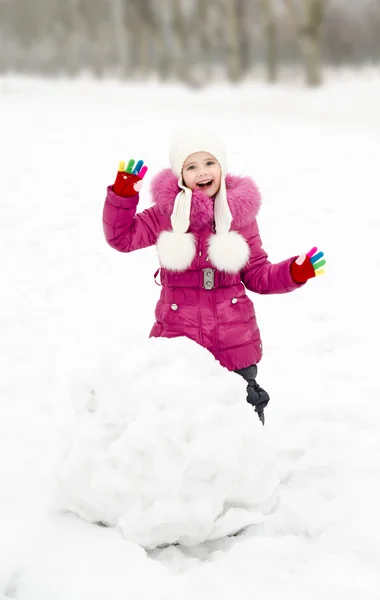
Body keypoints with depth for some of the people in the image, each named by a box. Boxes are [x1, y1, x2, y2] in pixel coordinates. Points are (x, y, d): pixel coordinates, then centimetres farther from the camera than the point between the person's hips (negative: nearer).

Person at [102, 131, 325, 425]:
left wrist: (294, 272, -13)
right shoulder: (165, 214, -4)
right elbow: (121, 237, 3)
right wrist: (123, 195, -11)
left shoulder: (239, 215, -2)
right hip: (177, 342, 0)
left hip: (234, 342, 0)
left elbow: (257, 276, 4)